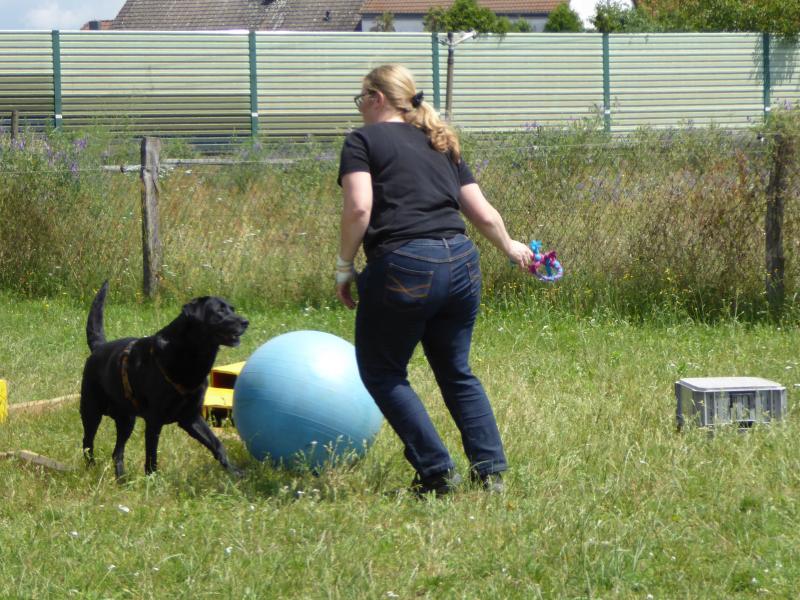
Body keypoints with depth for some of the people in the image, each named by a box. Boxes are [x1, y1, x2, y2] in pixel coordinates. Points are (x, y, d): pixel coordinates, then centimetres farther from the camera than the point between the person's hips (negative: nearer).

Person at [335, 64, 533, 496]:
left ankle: (437, 473, 5)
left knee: (381, 372, 11)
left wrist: (344, 267, -1)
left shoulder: (363, 141, 3)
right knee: (456, 372, 21)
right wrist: (510, 247, 37)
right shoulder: (442, 145, 20)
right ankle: (490, 470, 13)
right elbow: (483, 214, 19)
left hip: (403, 268, -6)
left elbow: (358, 209, -12)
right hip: (461, 263, 6)